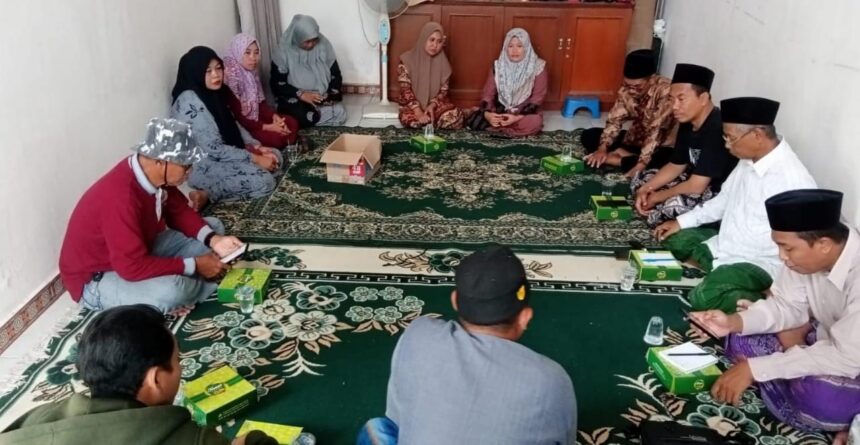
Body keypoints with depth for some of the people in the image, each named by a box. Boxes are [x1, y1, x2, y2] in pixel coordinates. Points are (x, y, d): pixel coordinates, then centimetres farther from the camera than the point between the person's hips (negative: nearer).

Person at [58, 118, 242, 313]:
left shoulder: (154, 173, -11)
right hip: (97, 279, -9)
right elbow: (132, 268, -36)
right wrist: (194, 265, -28)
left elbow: (178, 211, 4)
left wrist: (212, 239, -12)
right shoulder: (121, 197, -36)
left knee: (213, 227, 6)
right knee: (172, 290, -36)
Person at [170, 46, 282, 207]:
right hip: (200, 166, -10)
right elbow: (213, 149, -25)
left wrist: (255, 146, -3)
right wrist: (255, 159, -20)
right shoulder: (190, 102, -23)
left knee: (275, 156, 7)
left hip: (221, 155, 10)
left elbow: (232, 124, 14)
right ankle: (205, 194, -10)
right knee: (264, 181, -21)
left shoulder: (213, 93, 4)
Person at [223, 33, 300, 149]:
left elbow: (260, 102, 10)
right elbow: (236, 118, -24)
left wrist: (275, 116, -10)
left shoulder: (252, 72, 3)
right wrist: (267, 127, -23)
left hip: (255, 117, 9)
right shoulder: (230, 77, -23)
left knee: (291, 123, -3)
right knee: (276, 137, -27)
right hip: (239, 126, -9)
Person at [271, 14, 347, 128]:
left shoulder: (324, 45, -4)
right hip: (295, 99, -3)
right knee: (304, 118, -34)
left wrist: (331, 95, -14)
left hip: (321, 98, 4)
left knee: (340, 113, -24)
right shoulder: (284, 52, -12)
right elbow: (276, 83, -11)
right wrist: (301, 94, -23)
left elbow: (335, 75, 4)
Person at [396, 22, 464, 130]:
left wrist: (432, 106, -17)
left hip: (435, 104, 2)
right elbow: (405, 90, -11)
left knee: (455, 116, -28)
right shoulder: (407, 59, -7)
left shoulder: (443, 62, 2)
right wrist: (418, 111, -24)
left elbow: (443, 90, 3)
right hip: (413, 106, -2)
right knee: (410, 120, -36)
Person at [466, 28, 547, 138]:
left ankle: (497, 126, -21)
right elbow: (488, 93, -3)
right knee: (474, 119, -25)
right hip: (500, 111, 1)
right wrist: (487, 114, -24)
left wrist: (518, 117, -25)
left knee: (535, 122, -37)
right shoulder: (498, 66, 0)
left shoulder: (538, 67, -8)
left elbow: (537, 98, -11)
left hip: (524, 114, -1)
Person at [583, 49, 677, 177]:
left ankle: (616, 159, -24)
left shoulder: (666, 91, -28)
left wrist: (640, 165, -40)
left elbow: (657, 131, -34)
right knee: (588, 136, -4)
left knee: (663, 160, -41)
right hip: (634, 140, 6)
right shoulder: (626, 89, -8)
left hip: (660, 147, -6)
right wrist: (602, 148, -25)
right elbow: (615, 120, -9)